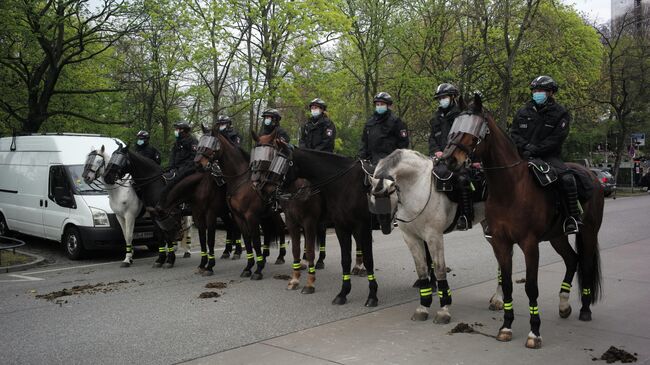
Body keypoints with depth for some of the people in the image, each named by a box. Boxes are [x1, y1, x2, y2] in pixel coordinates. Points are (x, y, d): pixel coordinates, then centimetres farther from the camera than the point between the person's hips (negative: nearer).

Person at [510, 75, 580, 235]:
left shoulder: (559, 113, 4)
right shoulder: (524, 111, 14)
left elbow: (556, 138, -7)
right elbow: (514, 133, 10)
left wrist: (536, 149, -18)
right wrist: (525, 146, -10)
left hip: (548, 156, -3)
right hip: (523, 155, 3)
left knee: (567, 178, -29)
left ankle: (572, 217, -17)